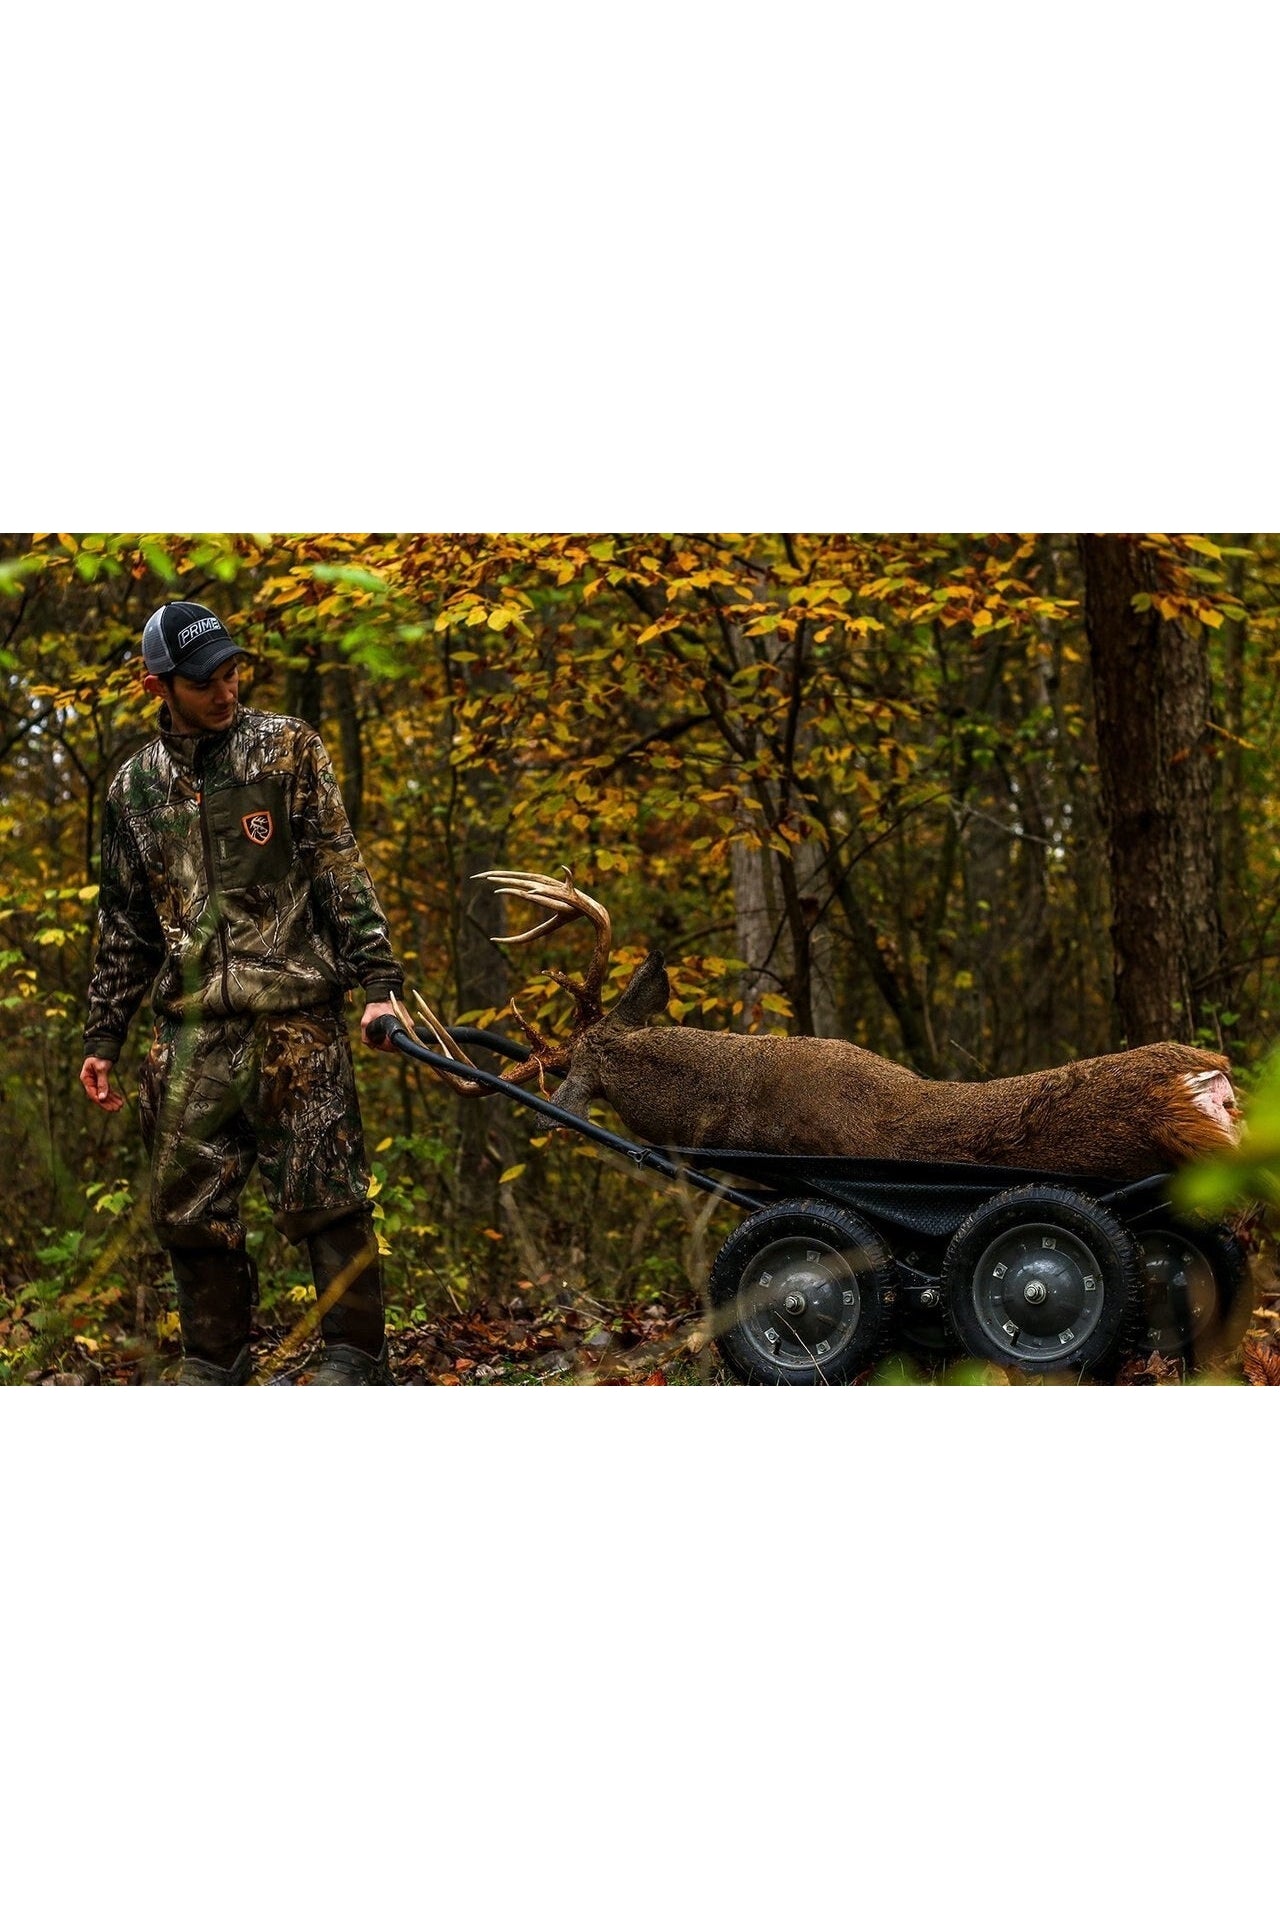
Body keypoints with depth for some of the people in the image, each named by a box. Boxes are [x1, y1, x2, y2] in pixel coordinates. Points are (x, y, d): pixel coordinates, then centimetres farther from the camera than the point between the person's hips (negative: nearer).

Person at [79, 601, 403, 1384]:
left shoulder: (287, 747, 3)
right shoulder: (135, 785, 13)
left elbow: (342, 870, -1)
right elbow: (124, 927, 19)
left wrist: (377, 979, -10)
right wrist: (104, 1037, 16)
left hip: (295, 1017, -4)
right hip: (192, 1029, 4)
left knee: (321, 1195, -5)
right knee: (189, 1205, 6)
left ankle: (357, 1358, 4)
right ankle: (216, 1366, 18)